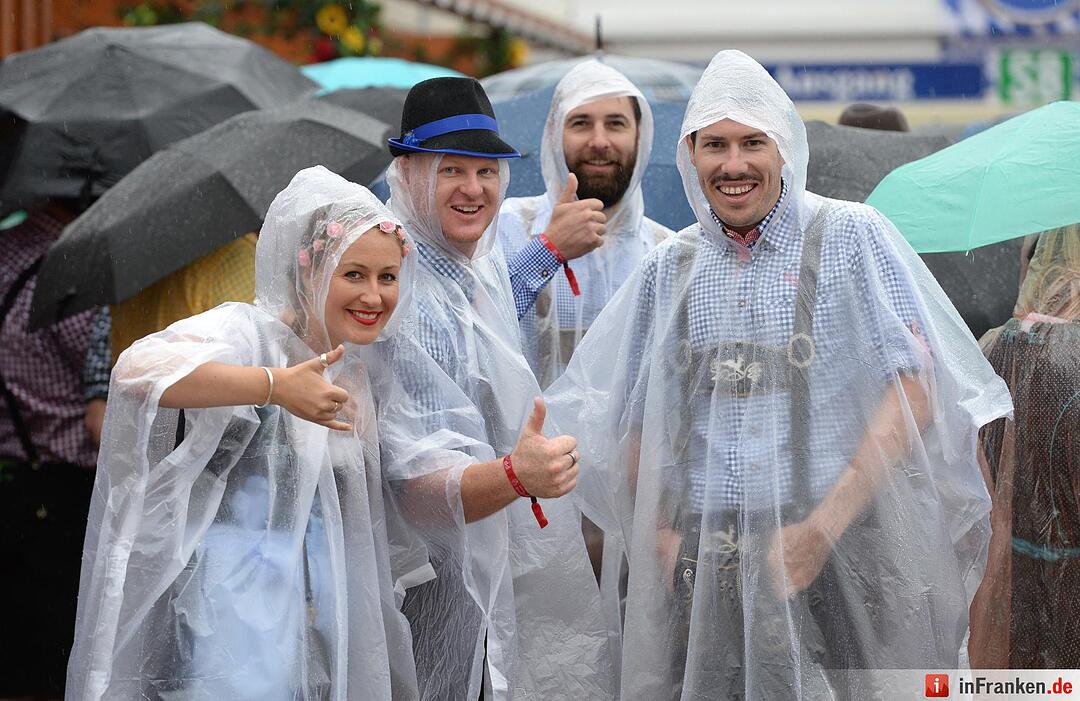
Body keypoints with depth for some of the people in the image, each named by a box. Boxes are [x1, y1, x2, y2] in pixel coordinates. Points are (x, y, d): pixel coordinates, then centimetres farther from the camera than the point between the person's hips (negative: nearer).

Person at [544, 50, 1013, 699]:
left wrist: (822, 529, -14)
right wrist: (659, 534, 1)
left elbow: (916, 390, -7)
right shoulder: (669, 270, 13)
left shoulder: (852, 237, 1)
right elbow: (631, 419, 19)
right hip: (701, 566, 3)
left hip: (838, 554, -3)